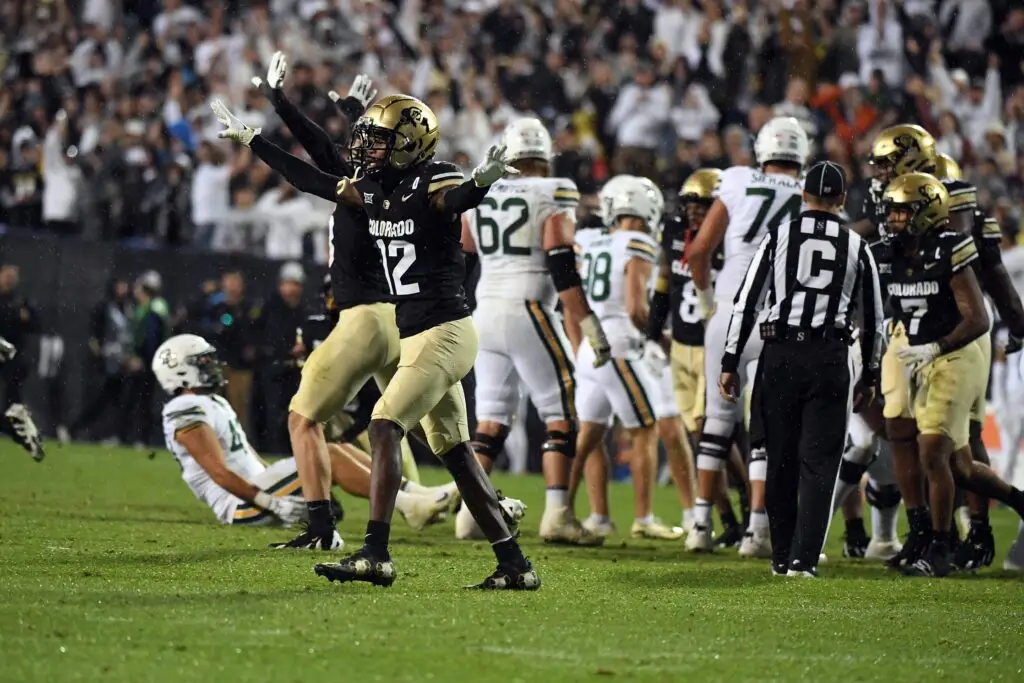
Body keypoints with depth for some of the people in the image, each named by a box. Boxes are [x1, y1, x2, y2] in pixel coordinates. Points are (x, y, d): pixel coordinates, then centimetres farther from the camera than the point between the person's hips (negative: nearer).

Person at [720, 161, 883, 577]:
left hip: (780, 355, 0)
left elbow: (746, 303, 1)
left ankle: (782, 556, 14)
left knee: (782, 460, 10)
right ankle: (803, 558, -6)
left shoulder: (779, 237, 3)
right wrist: (868, 375, 23)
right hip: (830, 358, 0)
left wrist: (730, 363, 7)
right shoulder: (856, 248, 7)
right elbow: (872, 318, 12)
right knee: (818, 462, 2)